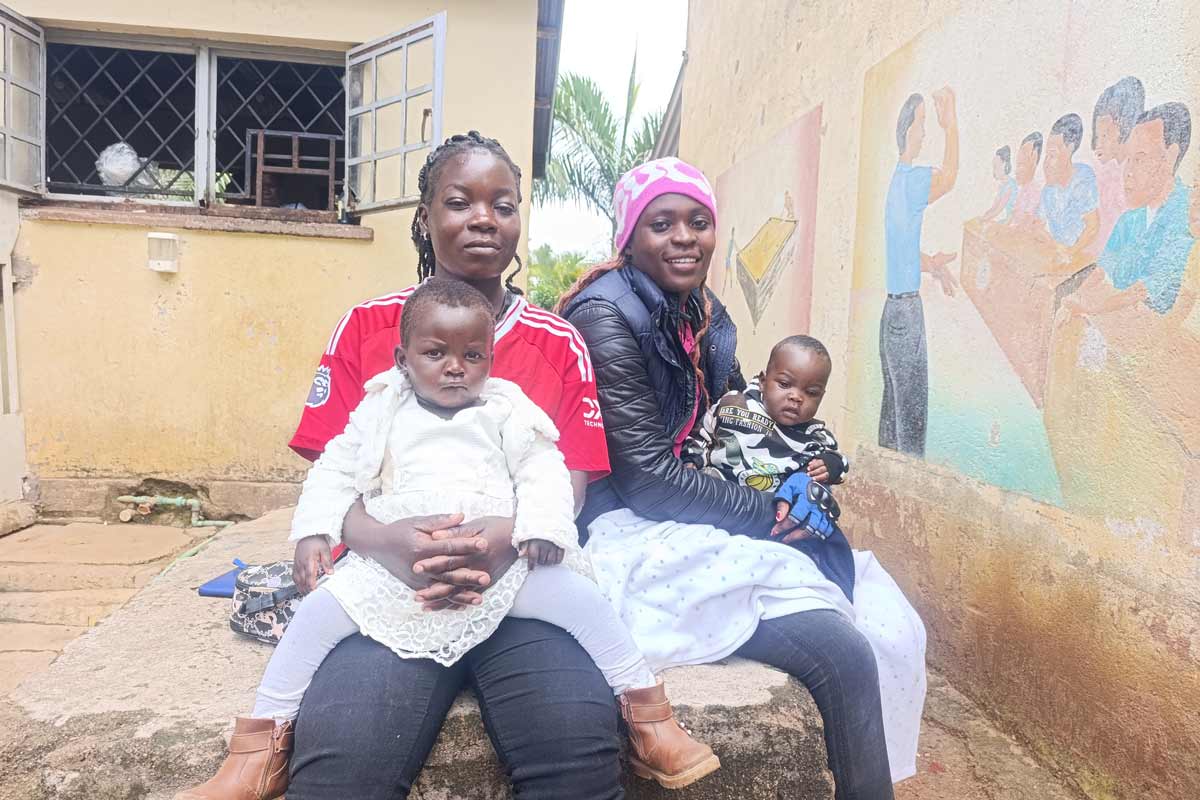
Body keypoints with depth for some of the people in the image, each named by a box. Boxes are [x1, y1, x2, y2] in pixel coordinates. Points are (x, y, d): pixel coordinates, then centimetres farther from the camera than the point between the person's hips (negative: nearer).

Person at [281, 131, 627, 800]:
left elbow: (570, 485, 3)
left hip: (519, 576, 1)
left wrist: (505, 538, -20)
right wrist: (382, 540, -19)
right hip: (392, 579, 0)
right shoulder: (366, 327, 10)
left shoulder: (560, 343, 10)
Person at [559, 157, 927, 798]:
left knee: (885, 622, -2)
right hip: (633, 537, -8)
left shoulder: (703, 318, 11)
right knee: (843, 657, -18)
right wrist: (768, 514, -11)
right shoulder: (606, 316, -14)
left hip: (694, 529, 8)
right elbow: (647, 476, -18)